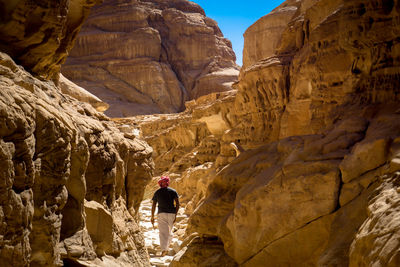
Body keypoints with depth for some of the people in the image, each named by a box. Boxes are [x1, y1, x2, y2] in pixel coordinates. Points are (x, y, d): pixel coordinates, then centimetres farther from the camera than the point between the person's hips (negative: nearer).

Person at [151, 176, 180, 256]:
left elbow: (153, 205, 7)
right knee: (169, 231, 18)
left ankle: (164, 249, -22)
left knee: (163, 232, -7)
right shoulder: (173, 191, 7)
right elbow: (177, 203, -5)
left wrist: (152, 217, 13)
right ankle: (166, 247, 20)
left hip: (161, 214, -1)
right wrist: (175, 215, -3)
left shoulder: (157, 192, 9)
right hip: (171, 213, 1)